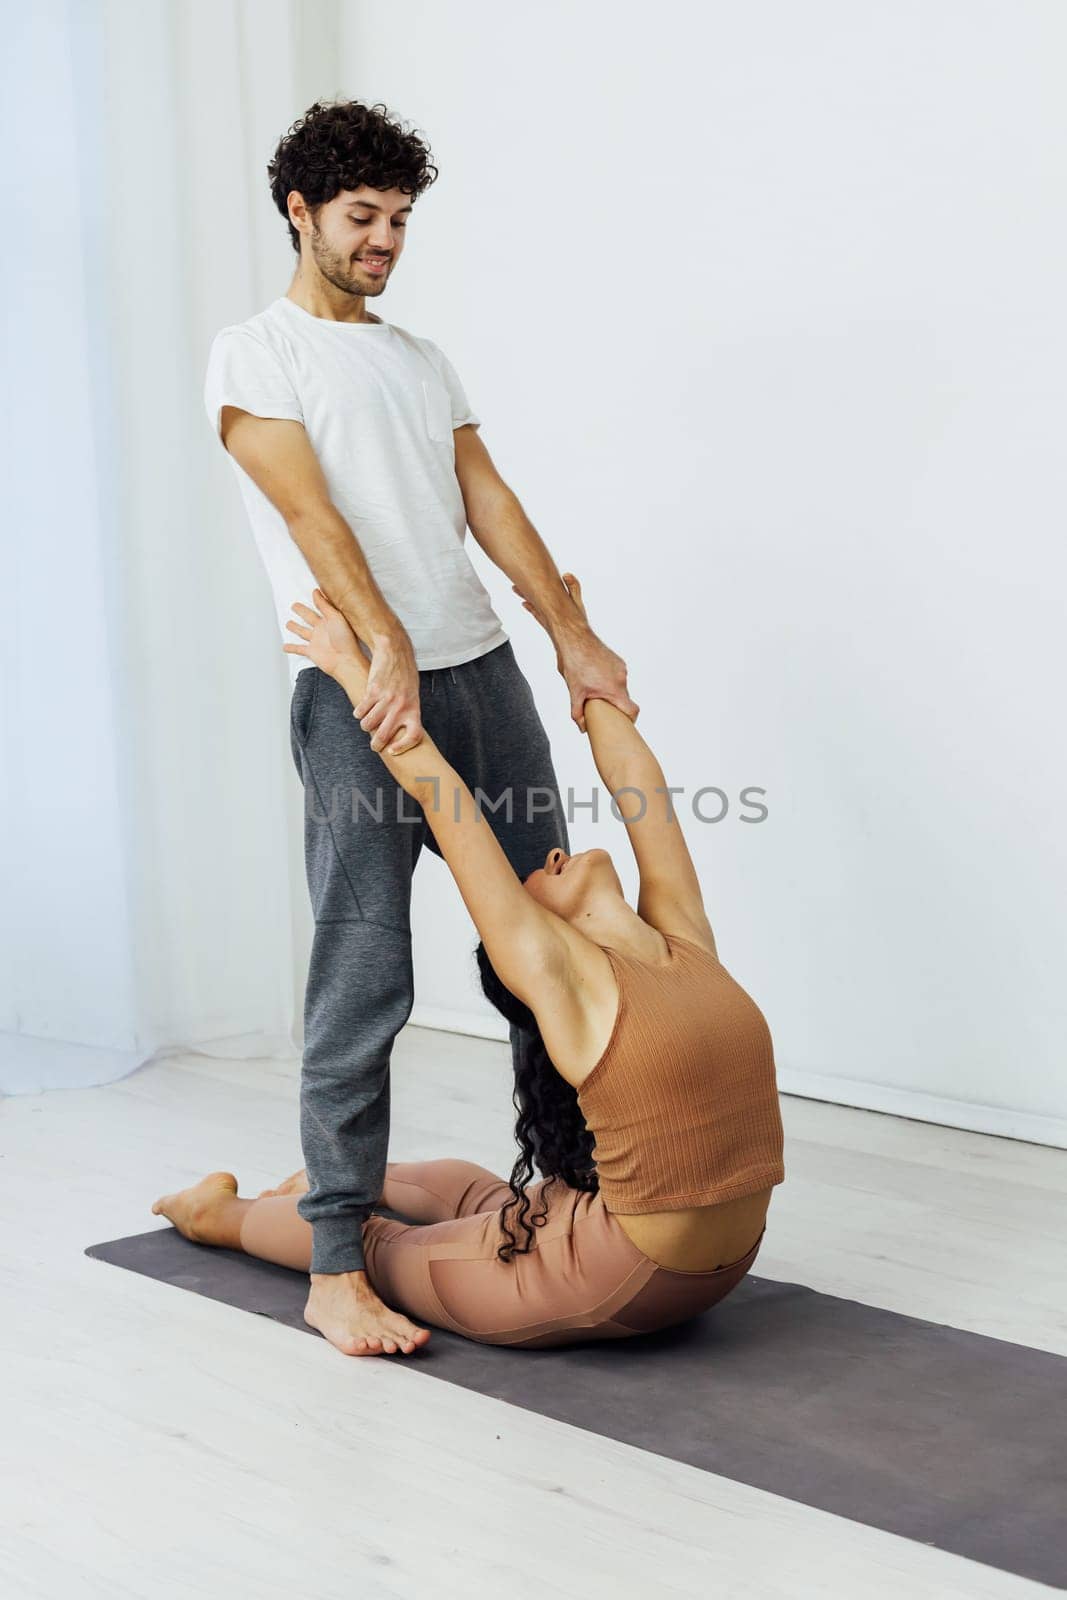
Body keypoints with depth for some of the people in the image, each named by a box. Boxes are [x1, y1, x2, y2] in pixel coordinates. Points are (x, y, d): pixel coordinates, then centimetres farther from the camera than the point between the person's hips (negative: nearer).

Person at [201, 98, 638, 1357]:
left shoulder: (420, 361, 22)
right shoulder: (254, 355, 1)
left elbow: (488, 502, 13)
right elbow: (309, 509, -13)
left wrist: (573, 635, 1)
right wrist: (385, 650, -26)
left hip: (482, 672, 7)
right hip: (357, 691, -7)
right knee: (363, 985, -8)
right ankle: (337, 1272, 0)